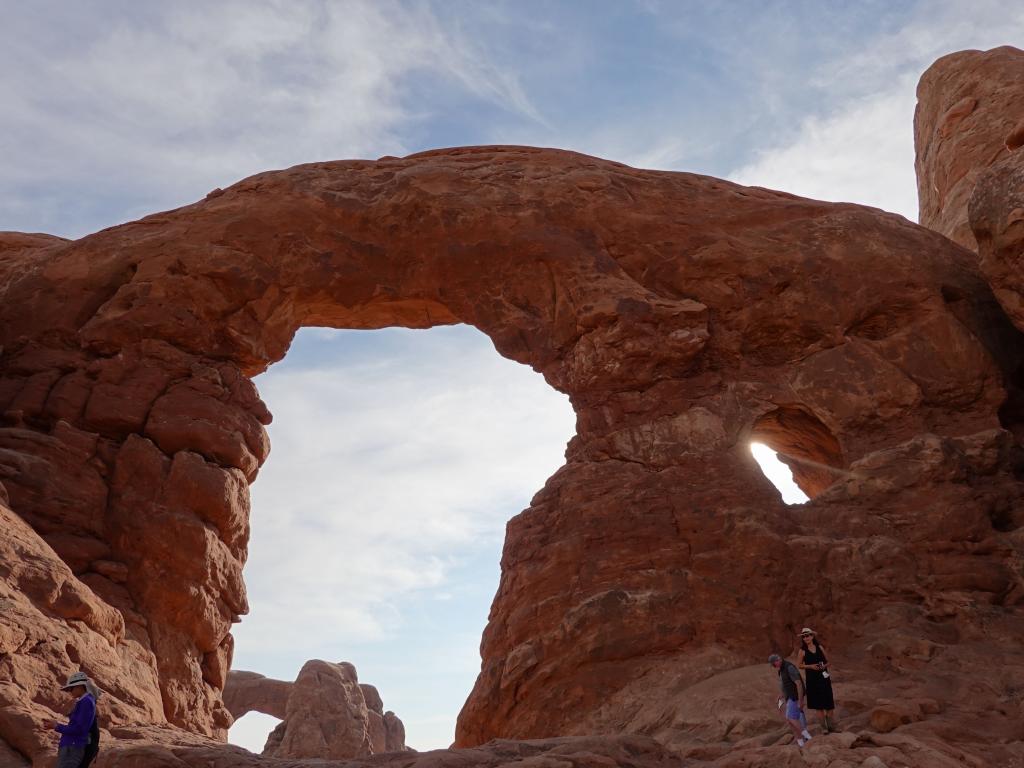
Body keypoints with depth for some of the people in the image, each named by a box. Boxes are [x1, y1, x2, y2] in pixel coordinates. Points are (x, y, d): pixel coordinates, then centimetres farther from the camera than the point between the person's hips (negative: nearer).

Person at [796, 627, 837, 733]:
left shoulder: (820, 647, 4)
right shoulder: (803, 651, -3)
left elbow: (827, 661, 12)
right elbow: (798, 665, -2)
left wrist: (825, 665, -10)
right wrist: (810, 666, -15)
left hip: (824, 677, 2)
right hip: (812, 679, -2)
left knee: (829, 703, 4)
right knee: (818, 704, 3)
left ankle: (832, 726, 15)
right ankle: (824, 727, 13)